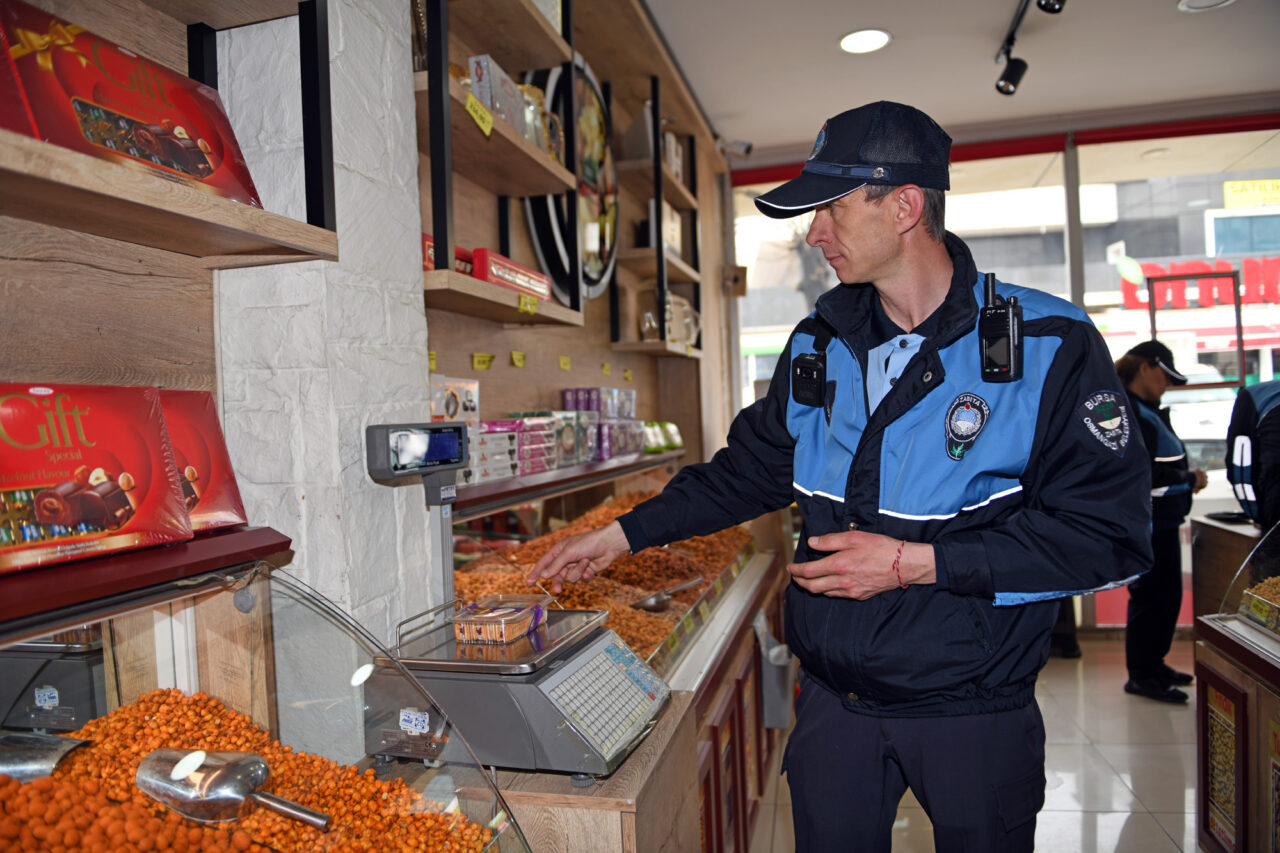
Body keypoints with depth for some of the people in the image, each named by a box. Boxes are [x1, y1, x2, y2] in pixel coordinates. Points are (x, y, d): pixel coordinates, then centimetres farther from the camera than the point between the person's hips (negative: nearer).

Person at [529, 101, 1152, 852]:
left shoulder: (1050, 346, -14)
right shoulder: (817, 345, 2)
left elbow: (1106, 531, -15)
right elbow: (751, 469, 11)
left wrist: (916, 563, -21)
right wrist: (623, 535, 7)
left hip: (973, 712, -3)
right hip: (834, 698, 4)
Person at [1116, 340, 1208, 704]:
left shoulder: (1147, 411, 16)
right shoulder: (1129, 413, -17)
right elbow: (1146, 473, -23)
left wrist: (1188, 475, 3)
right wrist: (1189, 479, -12)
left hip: (1164, 522, 11)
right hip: (1147, 524, -11)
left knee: (1167, 595, 18)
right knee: (1150, 596, -3)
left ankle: (1154, 663, 32)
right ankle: (1141, 675, 9)